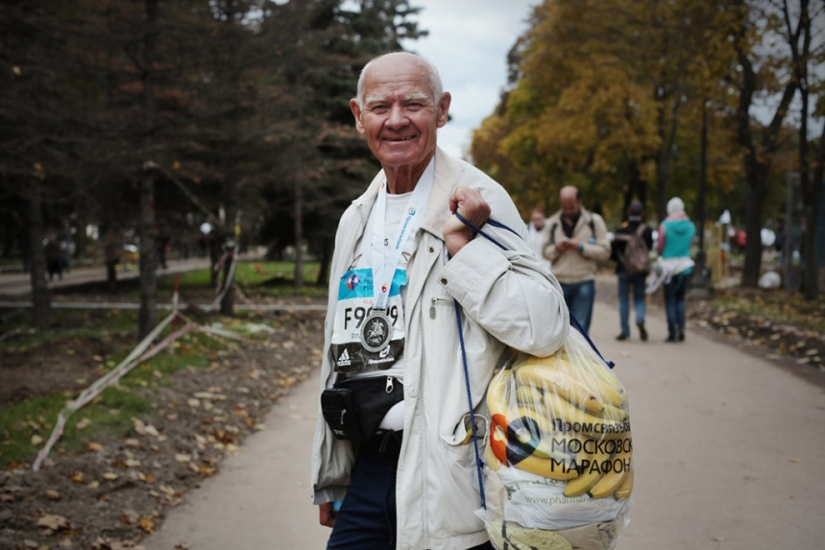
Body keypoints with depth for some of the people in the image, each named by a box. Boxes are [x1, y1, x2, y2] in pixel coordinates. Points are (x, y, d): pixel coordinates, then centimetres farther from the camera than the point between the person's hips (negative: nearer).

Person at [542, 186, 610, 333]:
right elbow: (546, 252, 12)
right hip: (559, 282, 2)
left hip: (584, 282, -2)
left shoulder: (594, 221, 3)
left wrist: (581, 247, -13)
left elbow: (605, 251, -1)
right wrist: (557, 248, -10)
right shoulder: (553, 222, 9)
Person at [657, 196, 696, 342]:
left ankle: (672, 332, -2)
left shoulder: (665, 226, -11)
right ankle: (681, 330, 7)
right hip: (685, 266, 4)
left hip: (670, 266, -4)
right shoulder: (690, 226, 0)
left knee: (670, 300, 2)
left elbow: (659, 248, -8)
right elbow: (690, 244, 11)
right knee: (680, 299, 16)